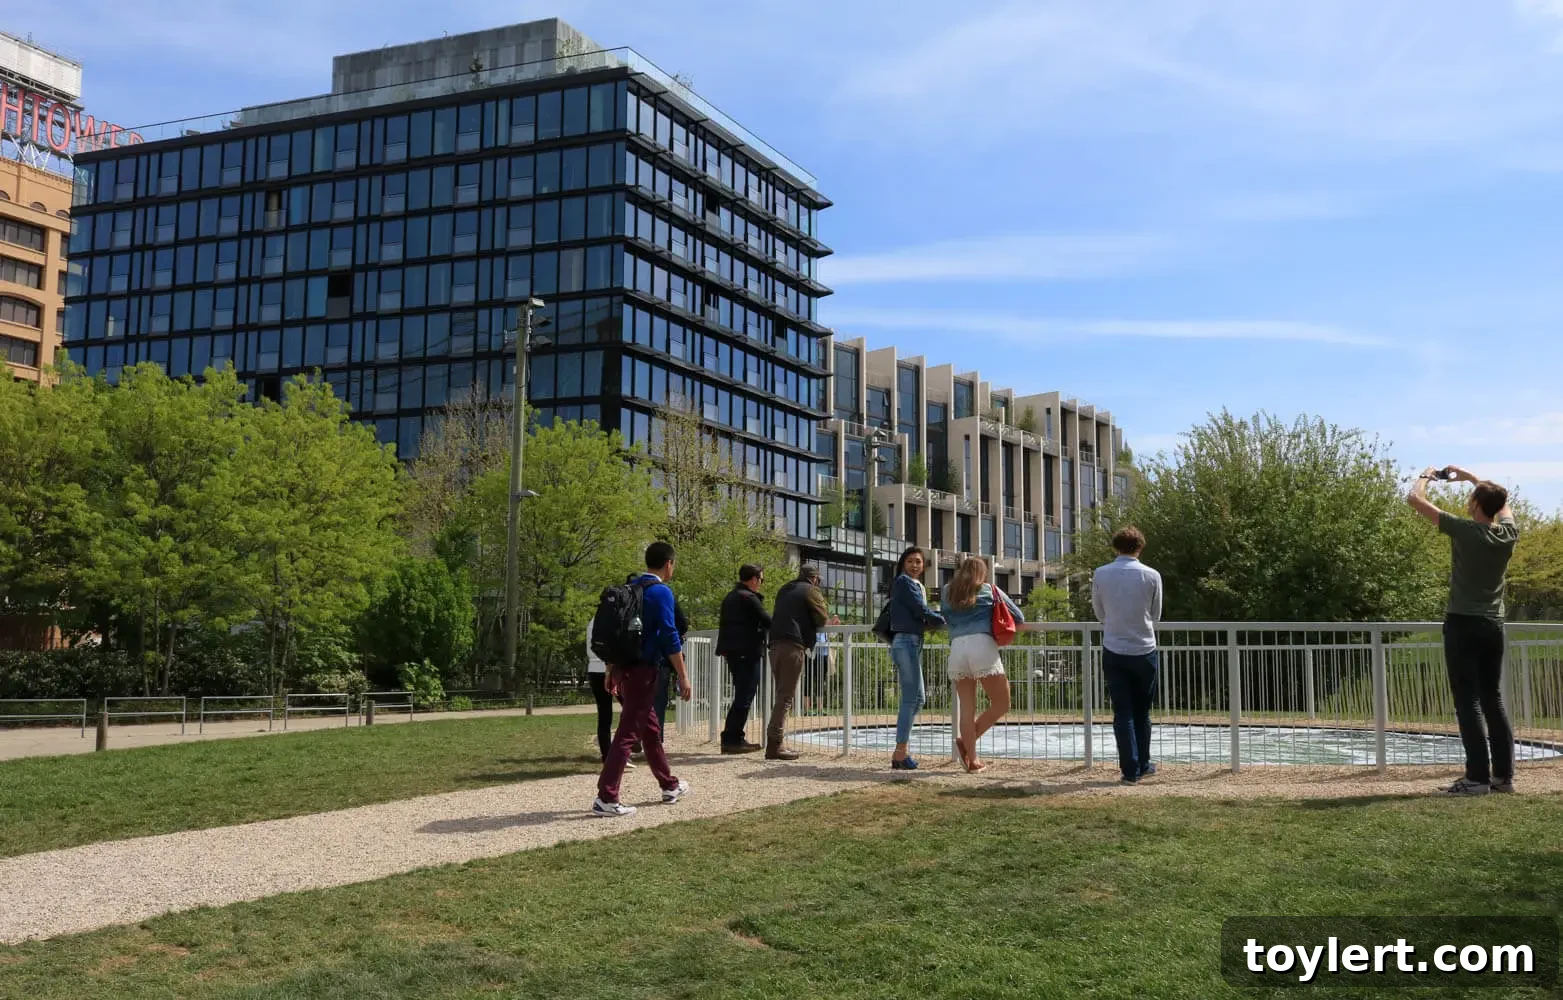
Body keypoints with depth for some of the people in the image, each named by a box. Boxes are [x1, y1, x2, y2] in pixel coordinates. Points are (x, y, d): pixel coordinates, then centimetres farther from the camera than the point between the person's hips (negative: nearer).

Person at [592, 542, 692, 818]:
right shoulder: (661, 592, -10)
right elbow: (670, 638, -15)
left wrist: (612, 671, 22)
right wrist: (683, 677, -11)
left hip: (624, 667, 8)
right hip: (643, 670, -8)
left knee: (651, 728, 19)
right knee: (628, 732, -8)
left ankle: (670, 786, 33)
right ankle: (605, 799, -11)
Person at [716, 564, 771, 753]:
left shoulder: (729, 597, 16)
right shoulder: (749, 598, -12)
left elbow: (723, 623, 22)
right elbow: (767, 622, -16)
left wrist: (723, 649, 28)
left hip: (732, 652, 9)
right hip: (748, 652, -9)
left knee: (741, 696, 15)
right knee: (744, 698, -6)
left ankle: (733, 738, 15)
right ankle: (732, 739, -7)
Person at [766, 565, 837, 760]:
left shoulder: (784, 590, 26)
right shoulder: (811, 591, 4)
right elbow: (823, 619, -1)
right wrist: (832, 622, 23)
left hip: (775, 643, 7)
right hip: (793, 645, -7)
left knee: (781, 695, 12)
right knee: (786, 696, -9)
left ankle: (774, 743, 8)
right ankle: (774, 745, -16)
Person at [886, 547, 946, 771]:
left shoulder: (917, 585, 23)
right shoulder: (904, 581, -5)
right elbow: (920, 610, -11)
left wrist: (932, 621, -1)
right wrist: (944, 621, 0)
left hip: (914, 643, 9)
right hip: (906, 641, -9)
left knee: (913, 698, 9)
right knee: (913, 697, -10)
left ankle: (902, 751, 12)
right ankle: (901, 752, -8)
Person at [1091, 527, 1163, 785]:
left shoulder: (1100, 575, -3)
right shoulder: (1152, 576, -6)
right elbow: (1155, 616, 6)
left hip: (1114, 652, 0)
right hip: (1145, 651, 0)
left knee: (1123, 713, 4)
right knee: (1142, 712, 14)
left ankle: (1130, 770, 1)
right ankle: (1143, 765, 23)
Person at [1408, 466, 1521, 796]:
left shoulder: (1465, 531, -13)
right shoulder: (1509, 533, 3)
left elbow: (1415, 499, -9)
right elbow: (1501, 499, 26)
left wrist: (1425, 477, 10)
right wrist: (1470, 477, 30)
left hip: (1463, 624, -6)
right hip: (1493, 625, 6)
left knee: (1468, 703, -5)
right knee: (1493, 701, 12)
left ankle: (1478, 778, -7)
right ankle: (1504, 774, 13)